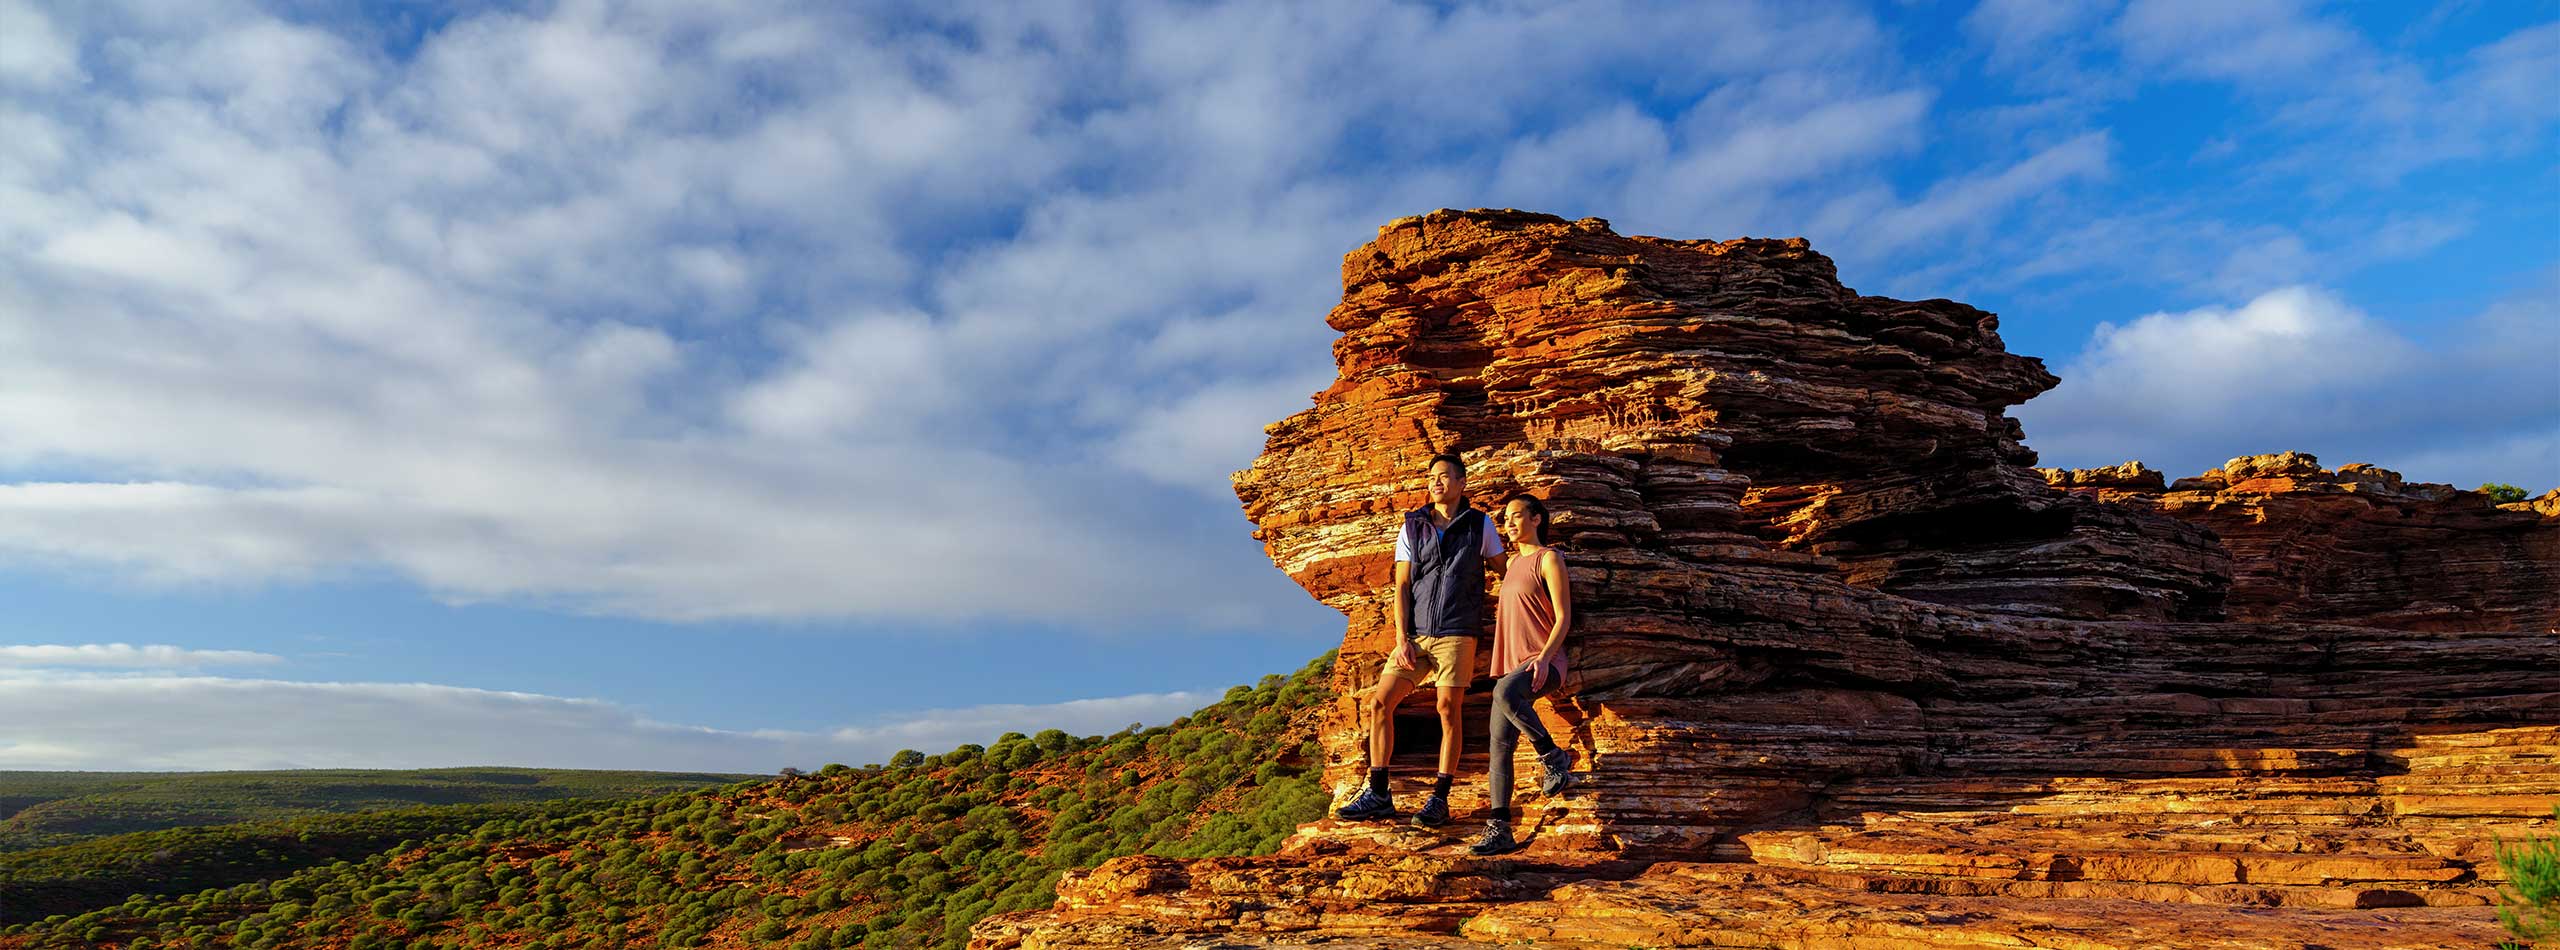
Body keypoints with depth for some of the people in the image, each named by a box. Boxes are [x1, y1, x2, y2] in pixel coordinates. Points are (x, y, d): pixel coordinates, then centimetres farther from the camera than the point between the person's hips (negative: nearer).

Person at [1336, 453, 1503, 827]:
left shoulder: (1479, 524, 5)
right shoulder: (1412, 527, 9)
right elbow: (1402, 587, 5)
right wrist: (1402, 639, -4)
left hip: (1457, 633, -3)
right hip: (1415, 633, 3)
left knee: (1448, 710, -7)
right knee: (1381, 702, -4)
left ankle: (1439, 800, 3)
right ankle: (1378, 795, 2)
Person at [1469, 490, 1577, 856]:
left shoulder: (1549, 559, -1)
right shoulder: (1513, 563, 23)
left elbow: (1563, 616, -10)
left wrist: (1544, 657, -22)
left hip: (1543, 663, -8)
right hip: (1512, 666, 8)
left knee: (1505, 692, -39)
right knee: (1498, 746, -4)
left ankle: (1554, 757, -19)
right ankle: (1499, 829, -6)